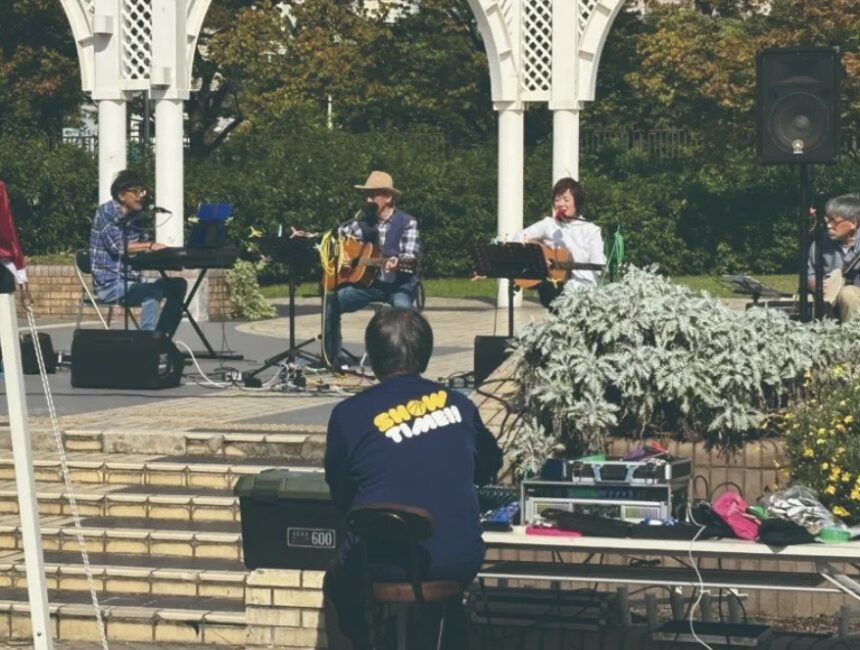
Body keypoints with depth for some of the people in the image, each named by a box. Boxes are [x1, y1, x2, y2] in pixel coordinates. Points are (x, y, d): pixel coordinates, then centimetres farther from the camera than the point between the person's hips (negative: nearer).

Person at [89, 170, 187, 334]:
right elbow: (117, 245, -25)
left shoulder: (134, 217, 13)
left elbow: (144, 248, 12)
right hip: (110, 284, -9)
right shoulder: (106, 212, -11)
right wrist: (150, 246, -34)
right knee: (153, 292, -31)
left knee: (178, 284, 2)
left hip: (131, 279, 9)